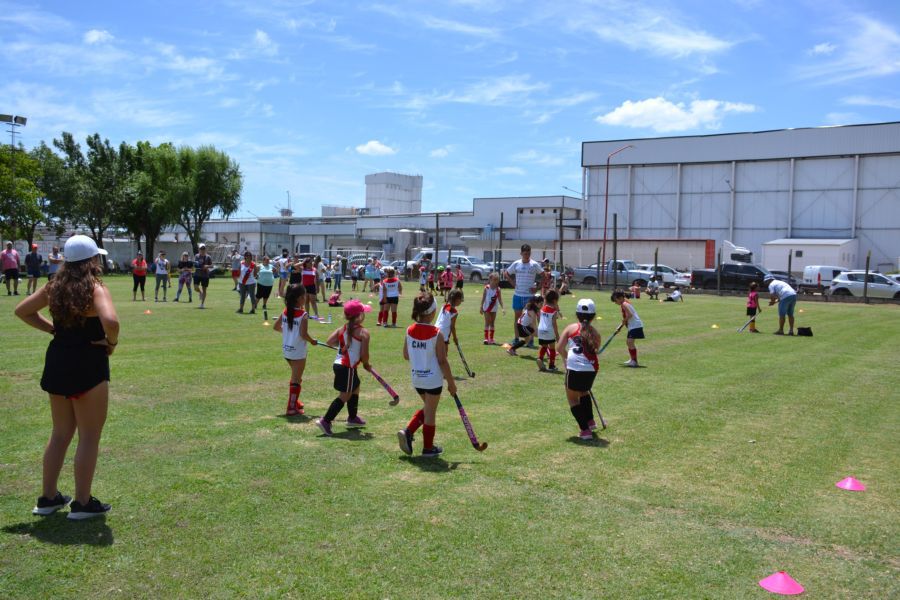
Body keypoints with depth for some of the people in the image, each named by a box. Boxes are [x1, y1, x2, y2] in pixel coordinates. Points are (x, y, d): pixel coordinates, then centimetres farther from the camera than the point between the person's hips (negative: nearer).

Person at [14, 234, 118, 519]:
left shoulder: (55, 287, 6)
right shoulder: (96, 288, -15)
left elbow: (22, 310, 14)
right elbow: (110, 321, -32)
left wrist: (52, 329, 10)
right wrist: (112, 342, -13)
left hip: (57, 361, 7)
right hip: (89, 365, -7)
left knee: (60, 434, 21)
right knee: (89, 437, 6)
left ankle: (48, 497, 29)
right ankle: (82, 503, 12)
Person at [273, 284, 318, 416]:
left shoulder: (285, 312, 0)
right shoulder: (303, 315, -19)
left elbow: (276, 327, 9)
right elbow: (303, 334, -27)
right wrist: (312, 341, -9)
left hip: (286, 350, 7)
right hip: (298, 352, -7)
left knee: (295, 376, 26)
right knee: (296, 380, 3)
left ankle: (294, 401, 38)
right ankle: (291, 408, 8)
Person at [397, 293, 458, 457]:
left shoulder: (409, 331, -5)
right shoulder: (436, 333, -19)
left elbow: (406, 356, 4)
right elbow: (442, 361, -15)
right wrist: (451, 382, -5)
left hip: (416, 378, 5)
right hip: (433, 379, -5)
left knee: (427, 408, 25)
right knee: (430, 413, 10)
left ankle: (407, 432, 11)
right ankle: (428, 447, 22)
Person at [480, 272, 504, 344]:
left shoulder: (498, 289, -2)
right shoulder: (486, 288, -8)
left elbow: (500, 299, 0)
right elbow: (483, 298, -4)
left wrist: (503, 308, -9)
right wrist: (481, 307, -5)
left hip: (494, 309, 3)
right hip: (487, 308, -3)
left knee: (492, 323, 9)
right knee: (487, 323, -5)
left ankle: (491, 339, 15)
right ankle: (486, 338, -4)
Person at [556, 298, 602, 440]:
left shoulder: (571, 328, 5)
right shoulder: (595, 333, 11)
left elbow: (559, 348, 1)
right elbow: (595, 350, 8)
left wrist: (566, 358, 18)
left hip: (574, 369, -4)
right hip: (591, 369, 4)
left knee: (572, 398, 14)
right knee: (584, 392, 33)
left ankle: (585, 430, 7)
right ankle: (590, 421, 39)